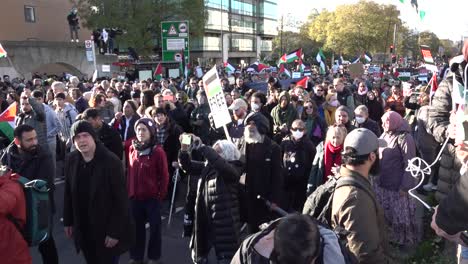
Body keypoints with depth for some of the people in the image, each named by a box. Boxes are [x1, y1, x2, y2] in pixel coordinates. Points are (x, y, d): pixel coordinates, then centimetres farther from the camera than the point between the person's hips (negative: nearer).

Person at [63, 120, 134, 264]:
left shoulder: (111, 161, -20)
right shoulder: (71, 160, -2)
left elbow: (121, 200, -18)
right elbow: (68, 194, 8)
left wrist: (115, 231, -17)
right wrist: (68, 221, 10)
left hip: (106, 228, -5)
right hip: (82, 228, 5)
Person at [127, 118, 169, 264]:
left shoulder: (158, 151, -13)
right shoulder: (132, 149, 3)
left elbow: (164, 176, -9)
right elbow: (130, 172, 11)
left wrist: (161, 195, -8)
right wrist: (128, 190, 8)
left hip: (152, 197, -4)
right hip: (134, 197, 4)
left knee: (154, 227, 11)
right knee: (136, 227, 16)